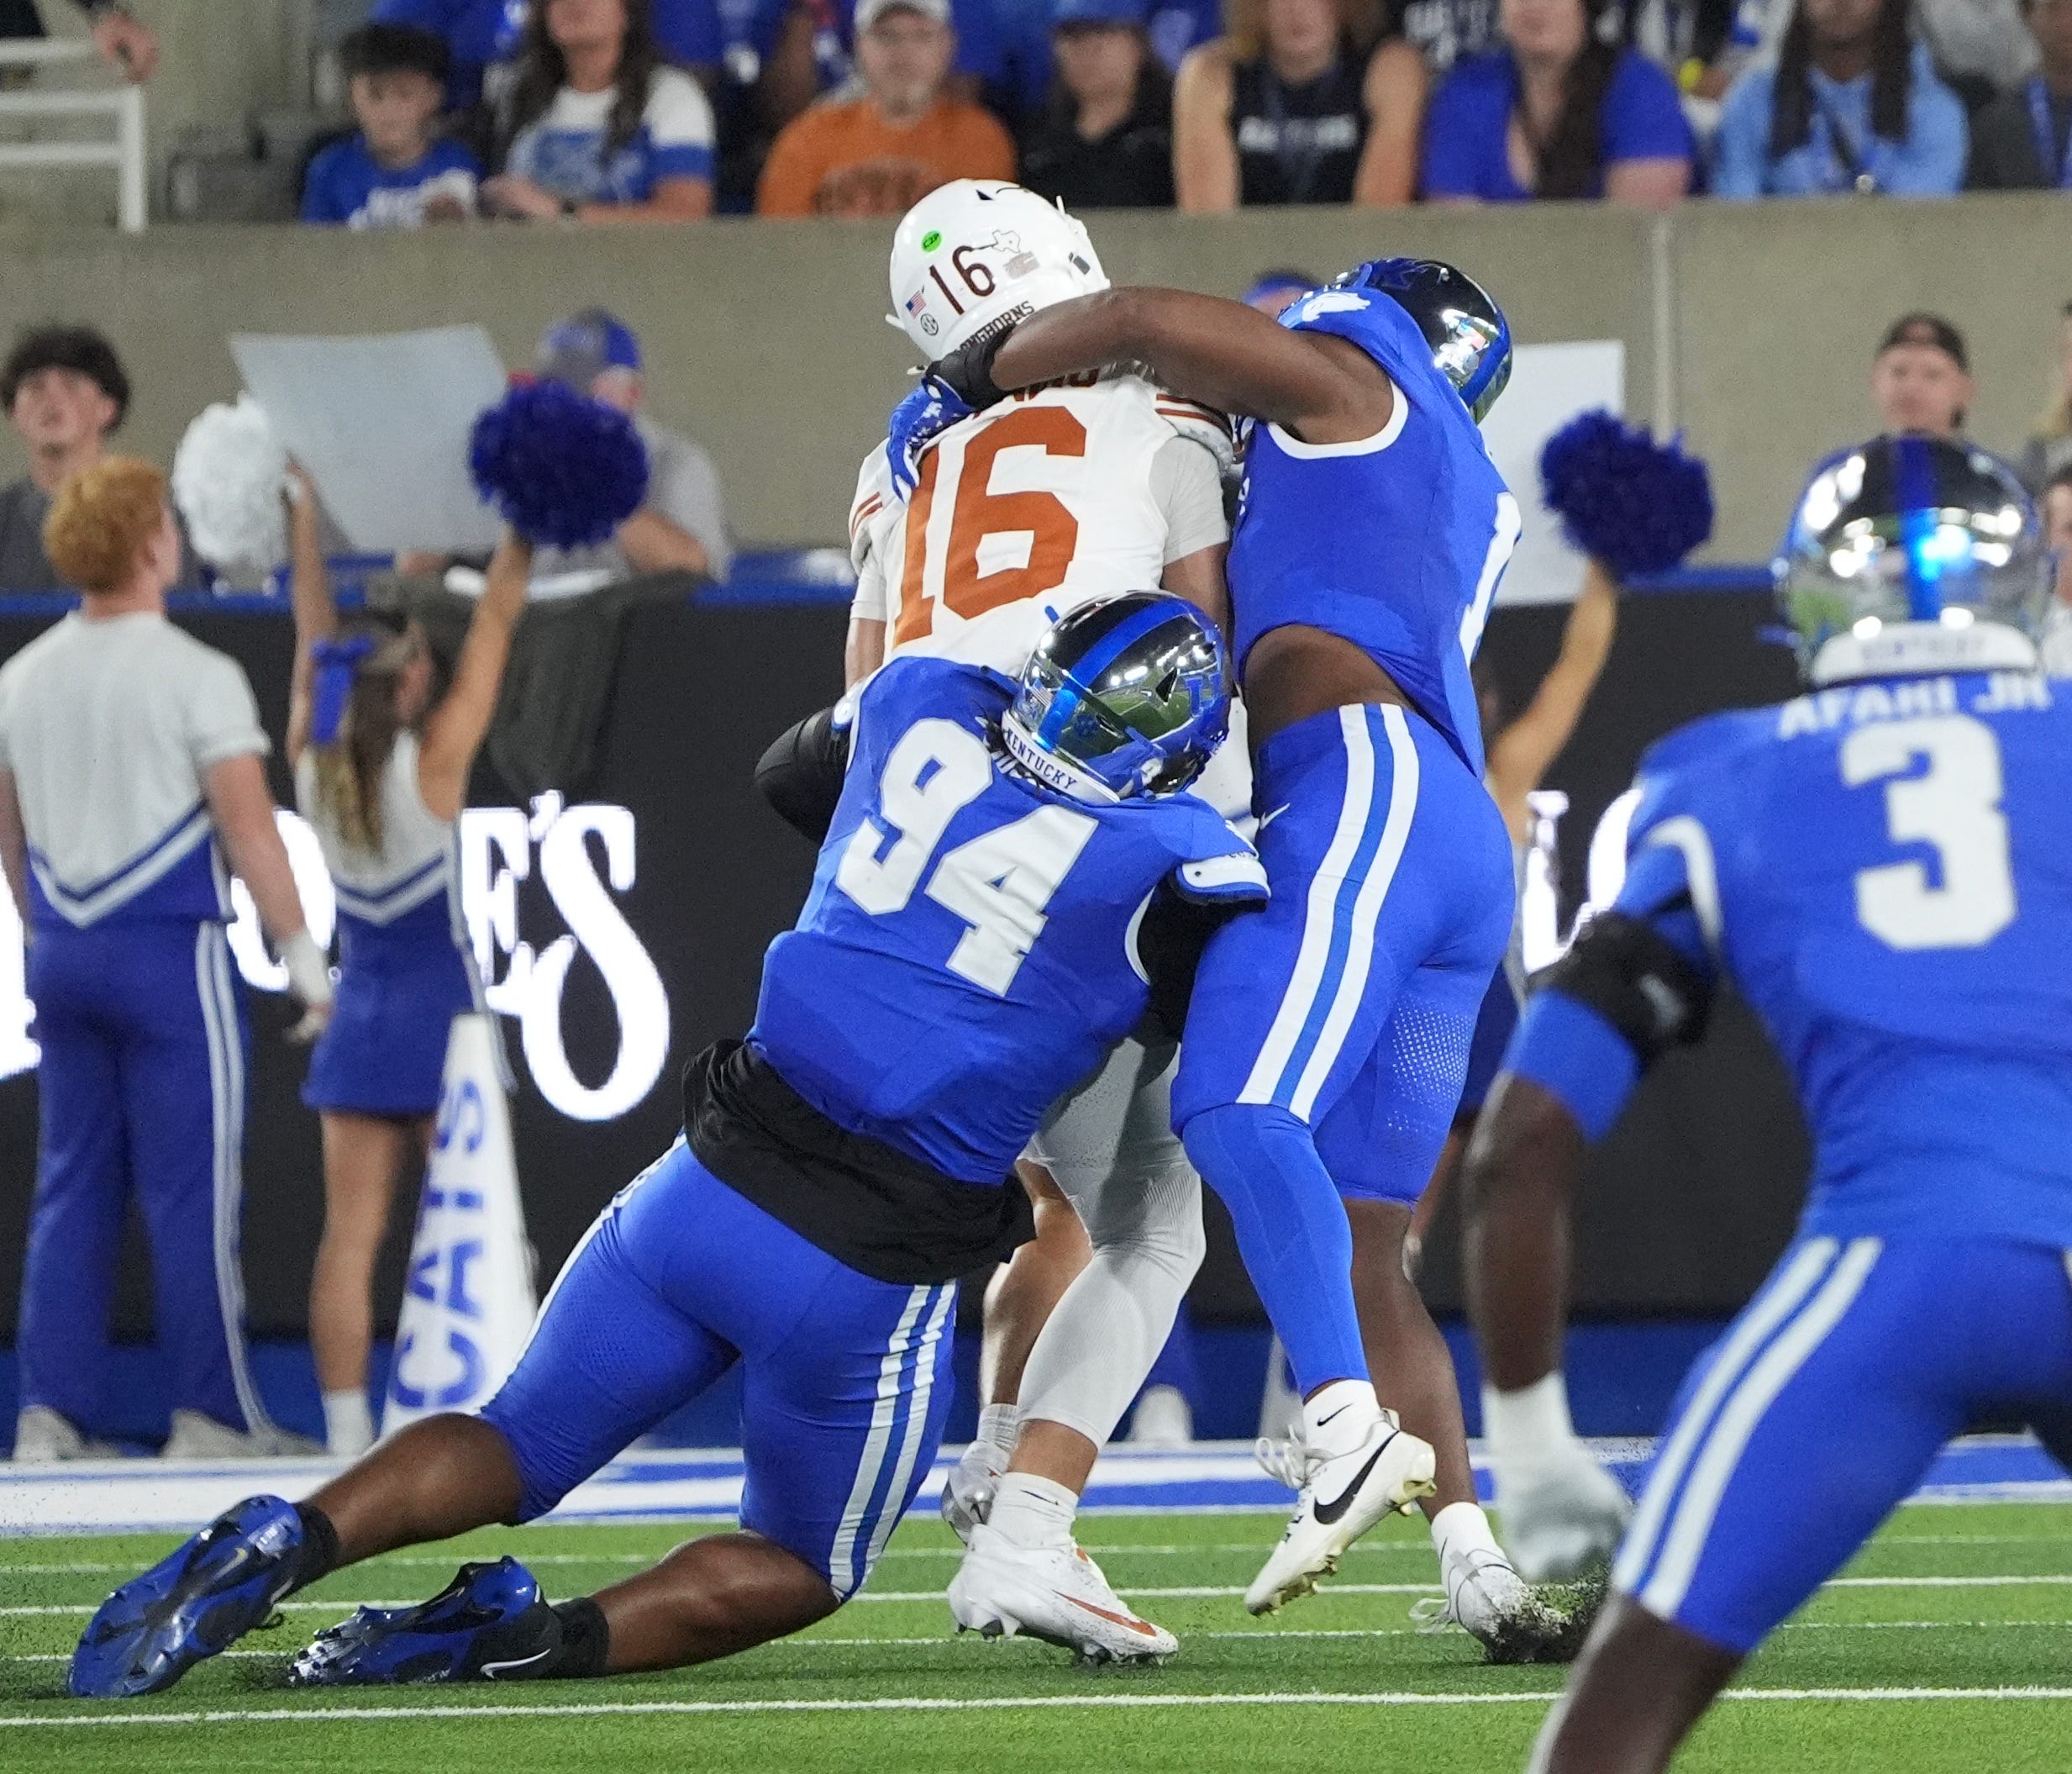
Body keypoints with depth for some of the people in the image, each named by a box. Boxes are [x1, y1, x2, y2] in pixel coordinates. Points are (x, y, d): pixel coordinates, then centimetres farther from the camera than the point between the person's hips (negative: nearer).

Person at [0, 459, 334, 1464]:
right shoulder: (196, 676, -11)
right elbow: (247, 827, -13)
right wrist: (299, 949, -8)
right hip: (168, 952, -6)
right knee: (190, 1191, -2)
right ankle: (210, 1412, 0)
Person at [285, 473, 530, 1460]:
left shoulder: (314, 765, -3)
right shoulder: (433, 760, -13)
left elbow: (313, 641, 10)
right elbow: (496, 621, -9)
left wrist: (303, 528, 21)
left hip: (358, 1017, 4)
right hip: (441, 1016, -4)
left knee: (351, 1233, 1)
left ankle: (347, 1431, -2)